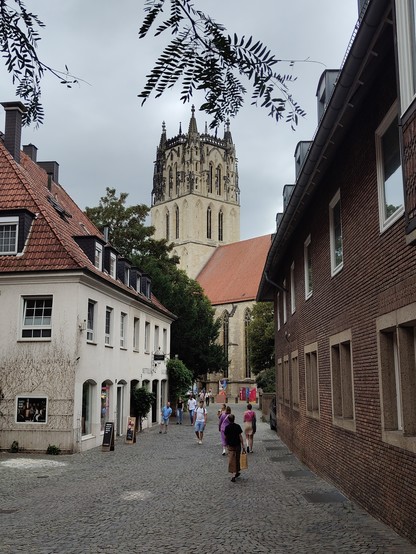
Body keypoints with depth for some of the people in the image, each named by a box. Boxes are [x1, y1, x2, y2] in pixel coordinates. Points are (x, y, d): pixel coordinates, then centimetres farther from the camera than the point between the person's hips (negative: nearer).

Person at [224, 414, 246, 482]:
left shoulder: (227, 427, -5)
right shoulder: (237, 426, -9)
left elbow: (225, 437, 2)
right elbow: (240, 436, -11)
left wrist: (227, 444, 21)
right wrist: (243, 446, -8)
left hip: (230, 446, 0)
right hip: (237, 445, 0)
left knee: (231, 461, 0)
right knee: (237, 460, 16)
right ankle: (237, 472, 29)